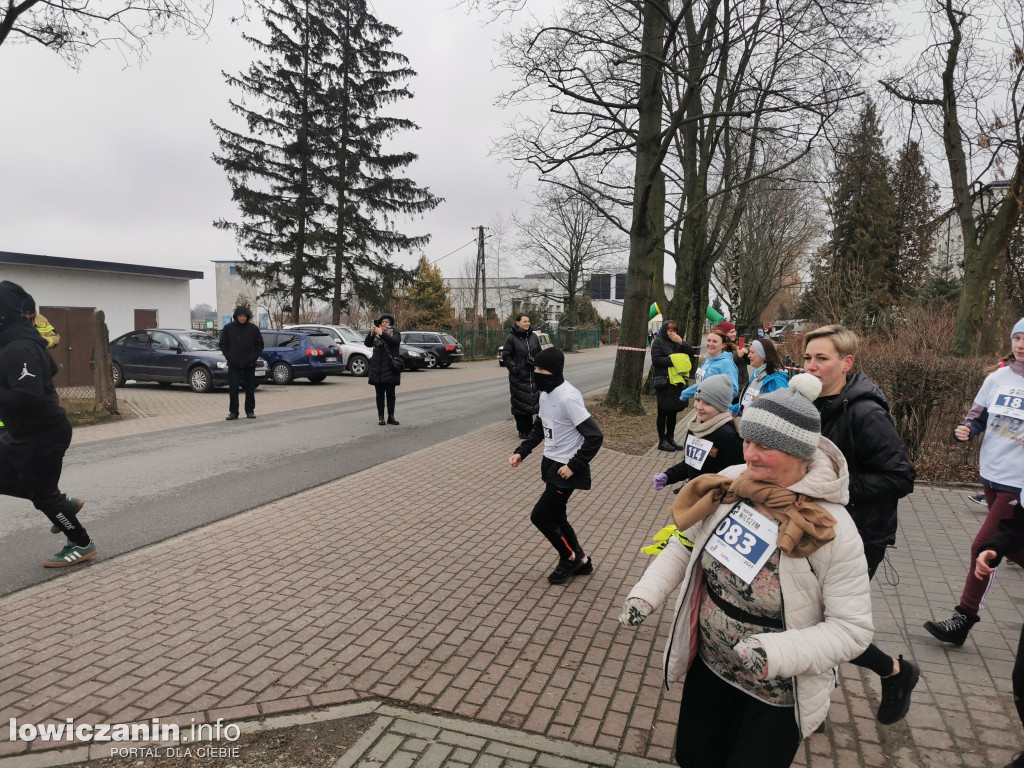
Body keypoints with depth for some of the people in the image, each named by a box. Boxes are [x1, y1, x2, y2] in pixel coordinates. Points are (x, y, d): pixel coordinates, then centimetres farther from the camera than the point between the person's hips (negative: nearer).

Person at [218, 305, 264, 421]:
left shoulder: (253, 328, 2)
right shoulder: (228, 328, 1)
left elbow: (260, 345, 7)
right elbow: (222, 345, 6)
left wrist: (254, 357, -4)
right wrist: (229, 357, -5)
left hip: (249, 365, 1)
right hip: (233, 365, -1)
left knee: (250, 389, 7)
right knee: (233, 389, -3)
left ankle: (250, 411, 17)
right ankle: (233, 412, 4)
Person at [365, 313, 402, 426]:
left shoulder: (395, 333, 5)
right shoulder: (375, 334, 12)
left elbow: (395, 341, -17)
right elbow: (367, 344, -3)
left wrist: (381, 333, -25)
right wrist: (371, 333, -20)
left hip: (390, 367, -2)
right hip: (377, 368, 2)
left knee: (390, 393, 2)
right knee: (380, 394, 4)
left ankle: (391, 416, 8)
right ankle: (380, 417, 8)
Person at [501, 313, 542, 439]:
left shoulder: (533, 337, 8)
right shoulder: (511, 338, -6)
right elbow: (506, 356, -5)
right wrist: (514, 369, -12)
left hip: (532, 376, 4)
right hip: (518, 377, -4)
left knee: (532, 402, 6)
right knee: (520, 403, -1)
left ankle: (529, 429, 18)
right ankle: (522, 431, 10)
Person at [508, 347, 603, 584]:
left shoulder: (568, 397, -24)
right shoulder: (546, 394, 4)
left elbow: (595, 436, -24)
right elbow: (540, 429, 19)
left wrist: (574, 466, -22)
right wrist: (521, 452, 10)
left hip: (566, 470, -9)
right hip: (551, 465, 9)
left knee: (540, 516, -3)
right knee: (555, 517, 16)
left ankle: (571, 558, 18)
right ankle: (580, 562, 34)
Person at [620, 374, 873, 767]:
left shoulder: (831, 529, -26)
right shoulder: (729, 484, -14)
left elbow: (852, 628, -21)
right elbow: (686, 541, 0)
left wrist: (778, 652, -36)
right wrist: (647, 591, -13)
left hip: (777, 694, -4)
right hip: (709, 666, 5)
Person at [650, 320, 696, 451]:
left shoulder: (677, 342, 14)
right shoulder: (658, 342, -1)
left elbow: (692, 353, 4)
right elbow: (656, 359, -12)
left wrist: (681, 342, -8)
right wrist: (673, 360, -14)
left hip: (677, 381, 6)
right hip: (664, 382, -6)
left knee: (673, 412, 11)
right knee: (663, 412, 1)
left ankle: (670, 438, 22)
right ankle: (662, 441, 8)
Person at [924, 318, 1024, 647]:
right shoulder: (997, 377, 3)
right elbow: (977, 417, 13)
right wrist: (964, 431, -9)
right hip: (990, 473, 5)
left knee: (983, 547, -6)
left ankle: (963, 620, 5)